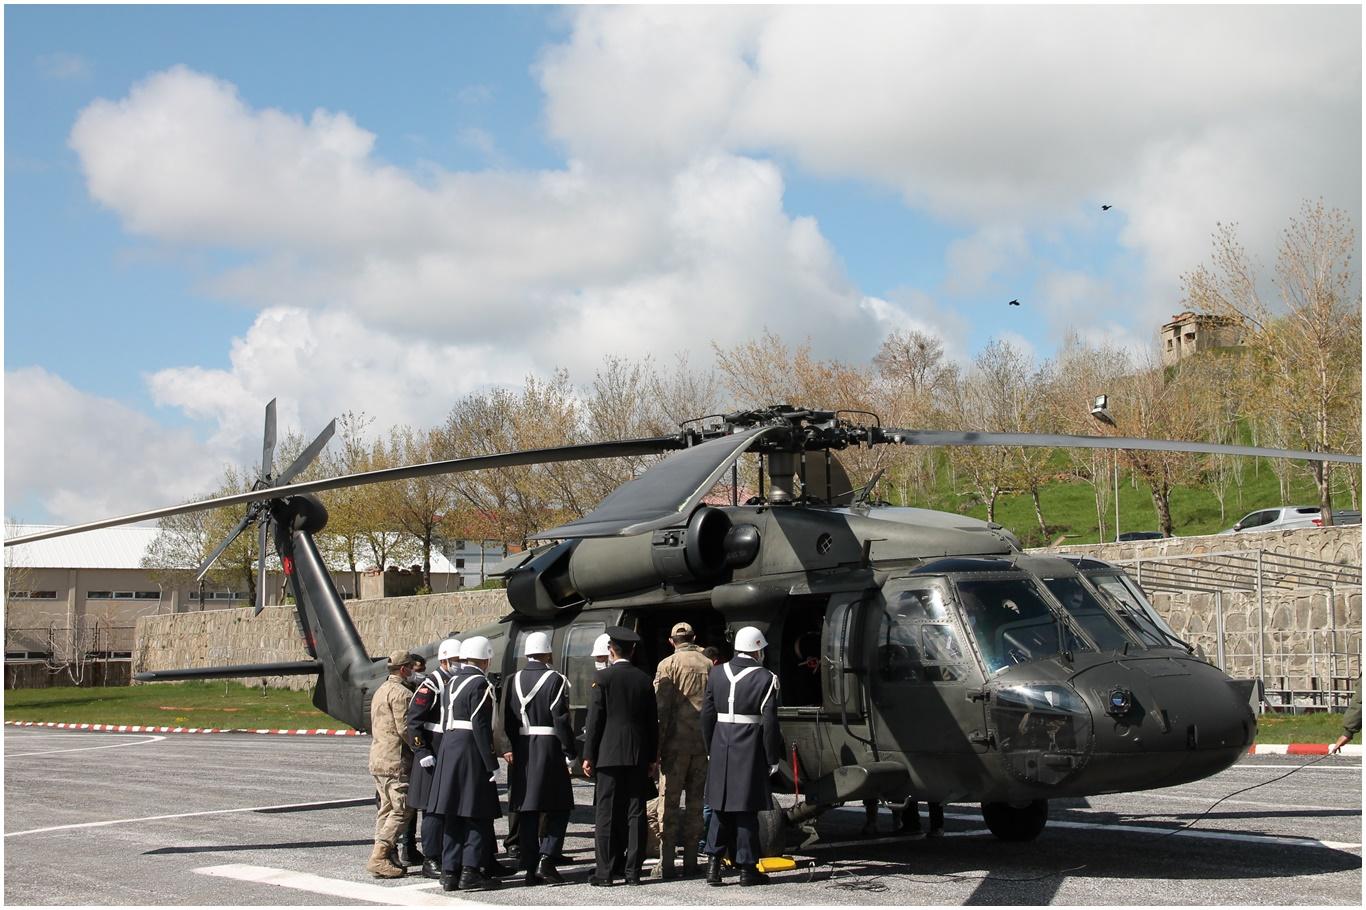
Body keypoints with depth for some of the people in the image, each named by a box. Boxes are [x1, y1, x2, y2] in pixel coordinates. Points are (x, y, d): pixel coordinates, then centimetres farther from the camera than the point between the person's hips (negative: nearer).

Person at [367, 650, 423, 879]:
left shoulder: (381, 690, 19)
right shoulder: (401, 692, -13)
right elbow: (405, 729, -19)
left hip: (377, 759, 10)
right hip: (395, 761, -10)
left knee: (387, 808, 13)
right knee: (402, 809, -8)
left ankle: (382, 857, 13)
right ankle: (379, 858, -13)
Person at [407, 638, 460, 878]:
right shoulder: (431, 684, -10)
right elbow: (414, 719, -14)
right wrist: (422, 751, -19)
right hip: (433, 757, -8)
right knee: (434, 809, -4)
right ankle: (430, 861, 1)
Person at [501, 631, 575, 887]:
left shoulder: (513, 681, 6)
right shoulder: (556, 680, -8)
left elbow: (506, 721, 5)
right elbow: (561, 720, -12)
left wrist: (509, 750, 12)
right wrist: (569, 753, -7)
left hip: (520, 752, 5)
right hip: (549, 749, -5)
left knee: (528, 812, 8)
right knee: (559, 808, 6)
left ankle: (531, 869, 9)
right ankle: (546, 859, -8)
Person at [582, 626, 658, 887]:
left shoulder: (602, 678, -5)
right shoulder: (644, 679, 7)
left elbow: (594, 719, -6)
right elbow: (653, 722, 10)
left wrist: (588, 756, -1)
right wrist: (652, 757, 16)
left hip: (609, 755, -3)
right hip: (638, 756, 4)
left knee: (606, 814, -1)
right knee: (635, 813, 5)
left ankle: (604, 872, -2)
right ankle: (633, 871, 6)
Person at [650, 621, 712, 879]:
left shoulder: (668, 665, -5)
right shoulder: (709, 665, 8)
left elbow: (661, 709, -9)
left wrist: (657, 747, -7)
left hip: (676, 742, -4)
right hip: (703, 742, 4)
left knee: (669, 800, 0)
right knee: (696, 800, 10)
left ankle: (666, 862, -4)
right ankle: (690, 860, 11)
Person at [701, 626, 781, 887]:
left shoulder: (716, 674, 6)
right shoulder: (765, 679, -8)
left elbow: (707, 716, 9)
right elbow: (770, 723, -10)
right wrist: (773, 758, -2)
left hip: (721, 750, 4)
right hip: (750, 753, -4)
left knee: (720, 808, 14)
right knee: (747, 811, 2)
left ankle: (713, 862, 9)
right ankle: (747, 868, 6)